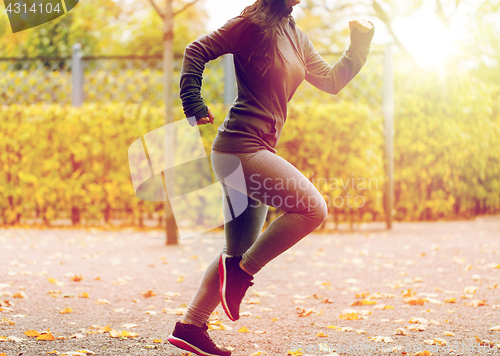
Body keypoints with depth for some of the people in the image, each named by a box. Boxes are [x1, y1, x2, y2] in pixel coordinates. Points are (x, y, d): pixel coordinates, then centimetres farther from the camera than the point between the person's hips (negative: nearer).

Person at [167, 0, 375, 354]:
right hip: (240, 148, -9)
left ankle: (190, 327, 15)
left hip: (259, 152, 9)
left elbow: (332, 81, 20)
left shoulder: (297, 38, 17)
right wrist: (194, 108, -12)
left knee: (239, 252, 11)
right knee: (312, 208, -17)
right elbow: (197, 51, -7)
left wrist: (359, 46, 7)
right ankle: (242, 272, -6)